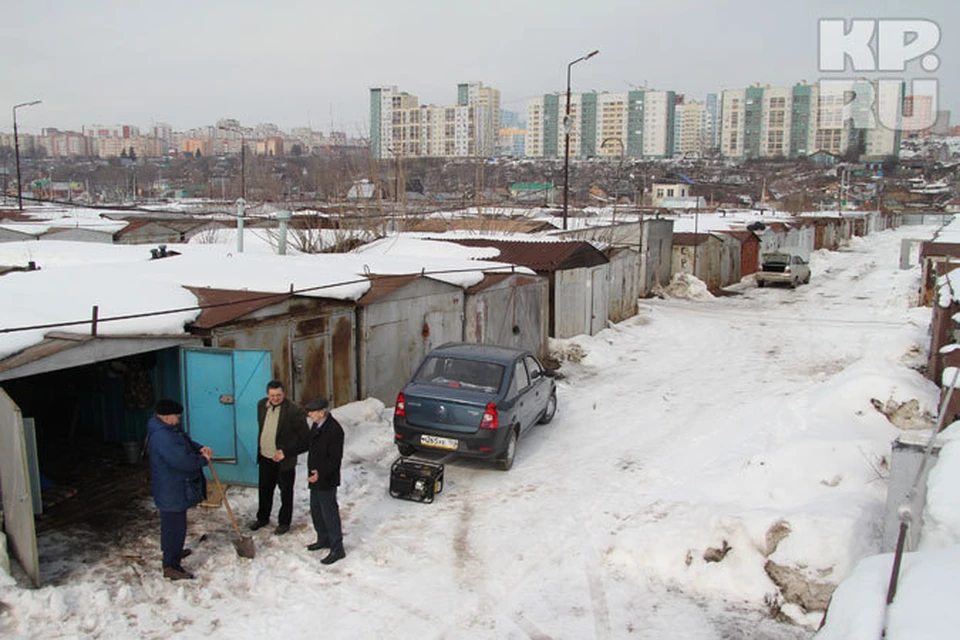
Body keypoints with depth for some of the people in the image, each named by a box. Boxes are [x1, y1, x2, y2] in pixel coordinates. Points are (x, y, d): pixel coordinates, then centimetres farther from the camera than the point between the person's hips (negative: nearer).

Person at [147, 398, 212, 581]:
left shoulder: (169, 431, 6)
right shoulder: (163, 437, -28)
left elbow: (186, 442, 18)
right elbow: (182, 461, -33)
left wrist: (200, 448, -3)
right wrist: (203, 460, -16)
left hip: (173, 488, 11)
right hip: (171, 491, -11)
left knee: (174, 524, 26)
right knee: (174, 526, -2)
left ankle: (174, 552, 43)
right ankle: (170, 566, 6)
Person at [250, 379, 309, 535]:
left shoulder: (294, 410, -22)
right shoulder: (262, 405, -2)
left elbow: (305, 439, -18)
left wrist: (285, 452, -21)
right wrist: (260, 449, 15)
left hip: (284, 460, -5)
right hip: (265, 457, 5)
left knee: (286, 492, 12)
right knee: (264, 489, 22)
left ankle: (284, 522, 30)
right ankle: (262, 518, 43)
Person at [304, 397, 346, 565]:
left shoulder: (334, 430, -24)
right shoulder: (316, 425, 5)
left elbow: (335, 458, -24)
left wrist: (321, 473, -31)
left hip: (326, 481, -10)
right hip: (316, 477, 10)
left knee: (329, 513, -2)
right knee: (316, 510, 21)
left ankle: (337, 549, 8)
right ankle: (323, 539, 38)